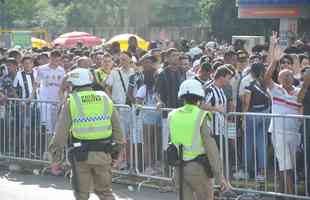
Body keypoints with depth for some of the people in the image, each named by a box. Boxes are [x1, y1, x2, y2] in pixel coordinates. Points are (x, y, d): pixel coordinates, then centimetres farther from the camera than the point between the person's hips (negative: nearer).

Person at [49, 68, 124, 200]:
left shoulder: (71, 102, -3)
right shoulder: (105, 99, 7)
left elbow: (61, 131, -4)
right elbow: (117, 128, 9)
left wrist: (55, 156, 2)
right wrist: (115, 153, 17)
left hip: (81, 154, -3)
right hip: (103, 154, 3)